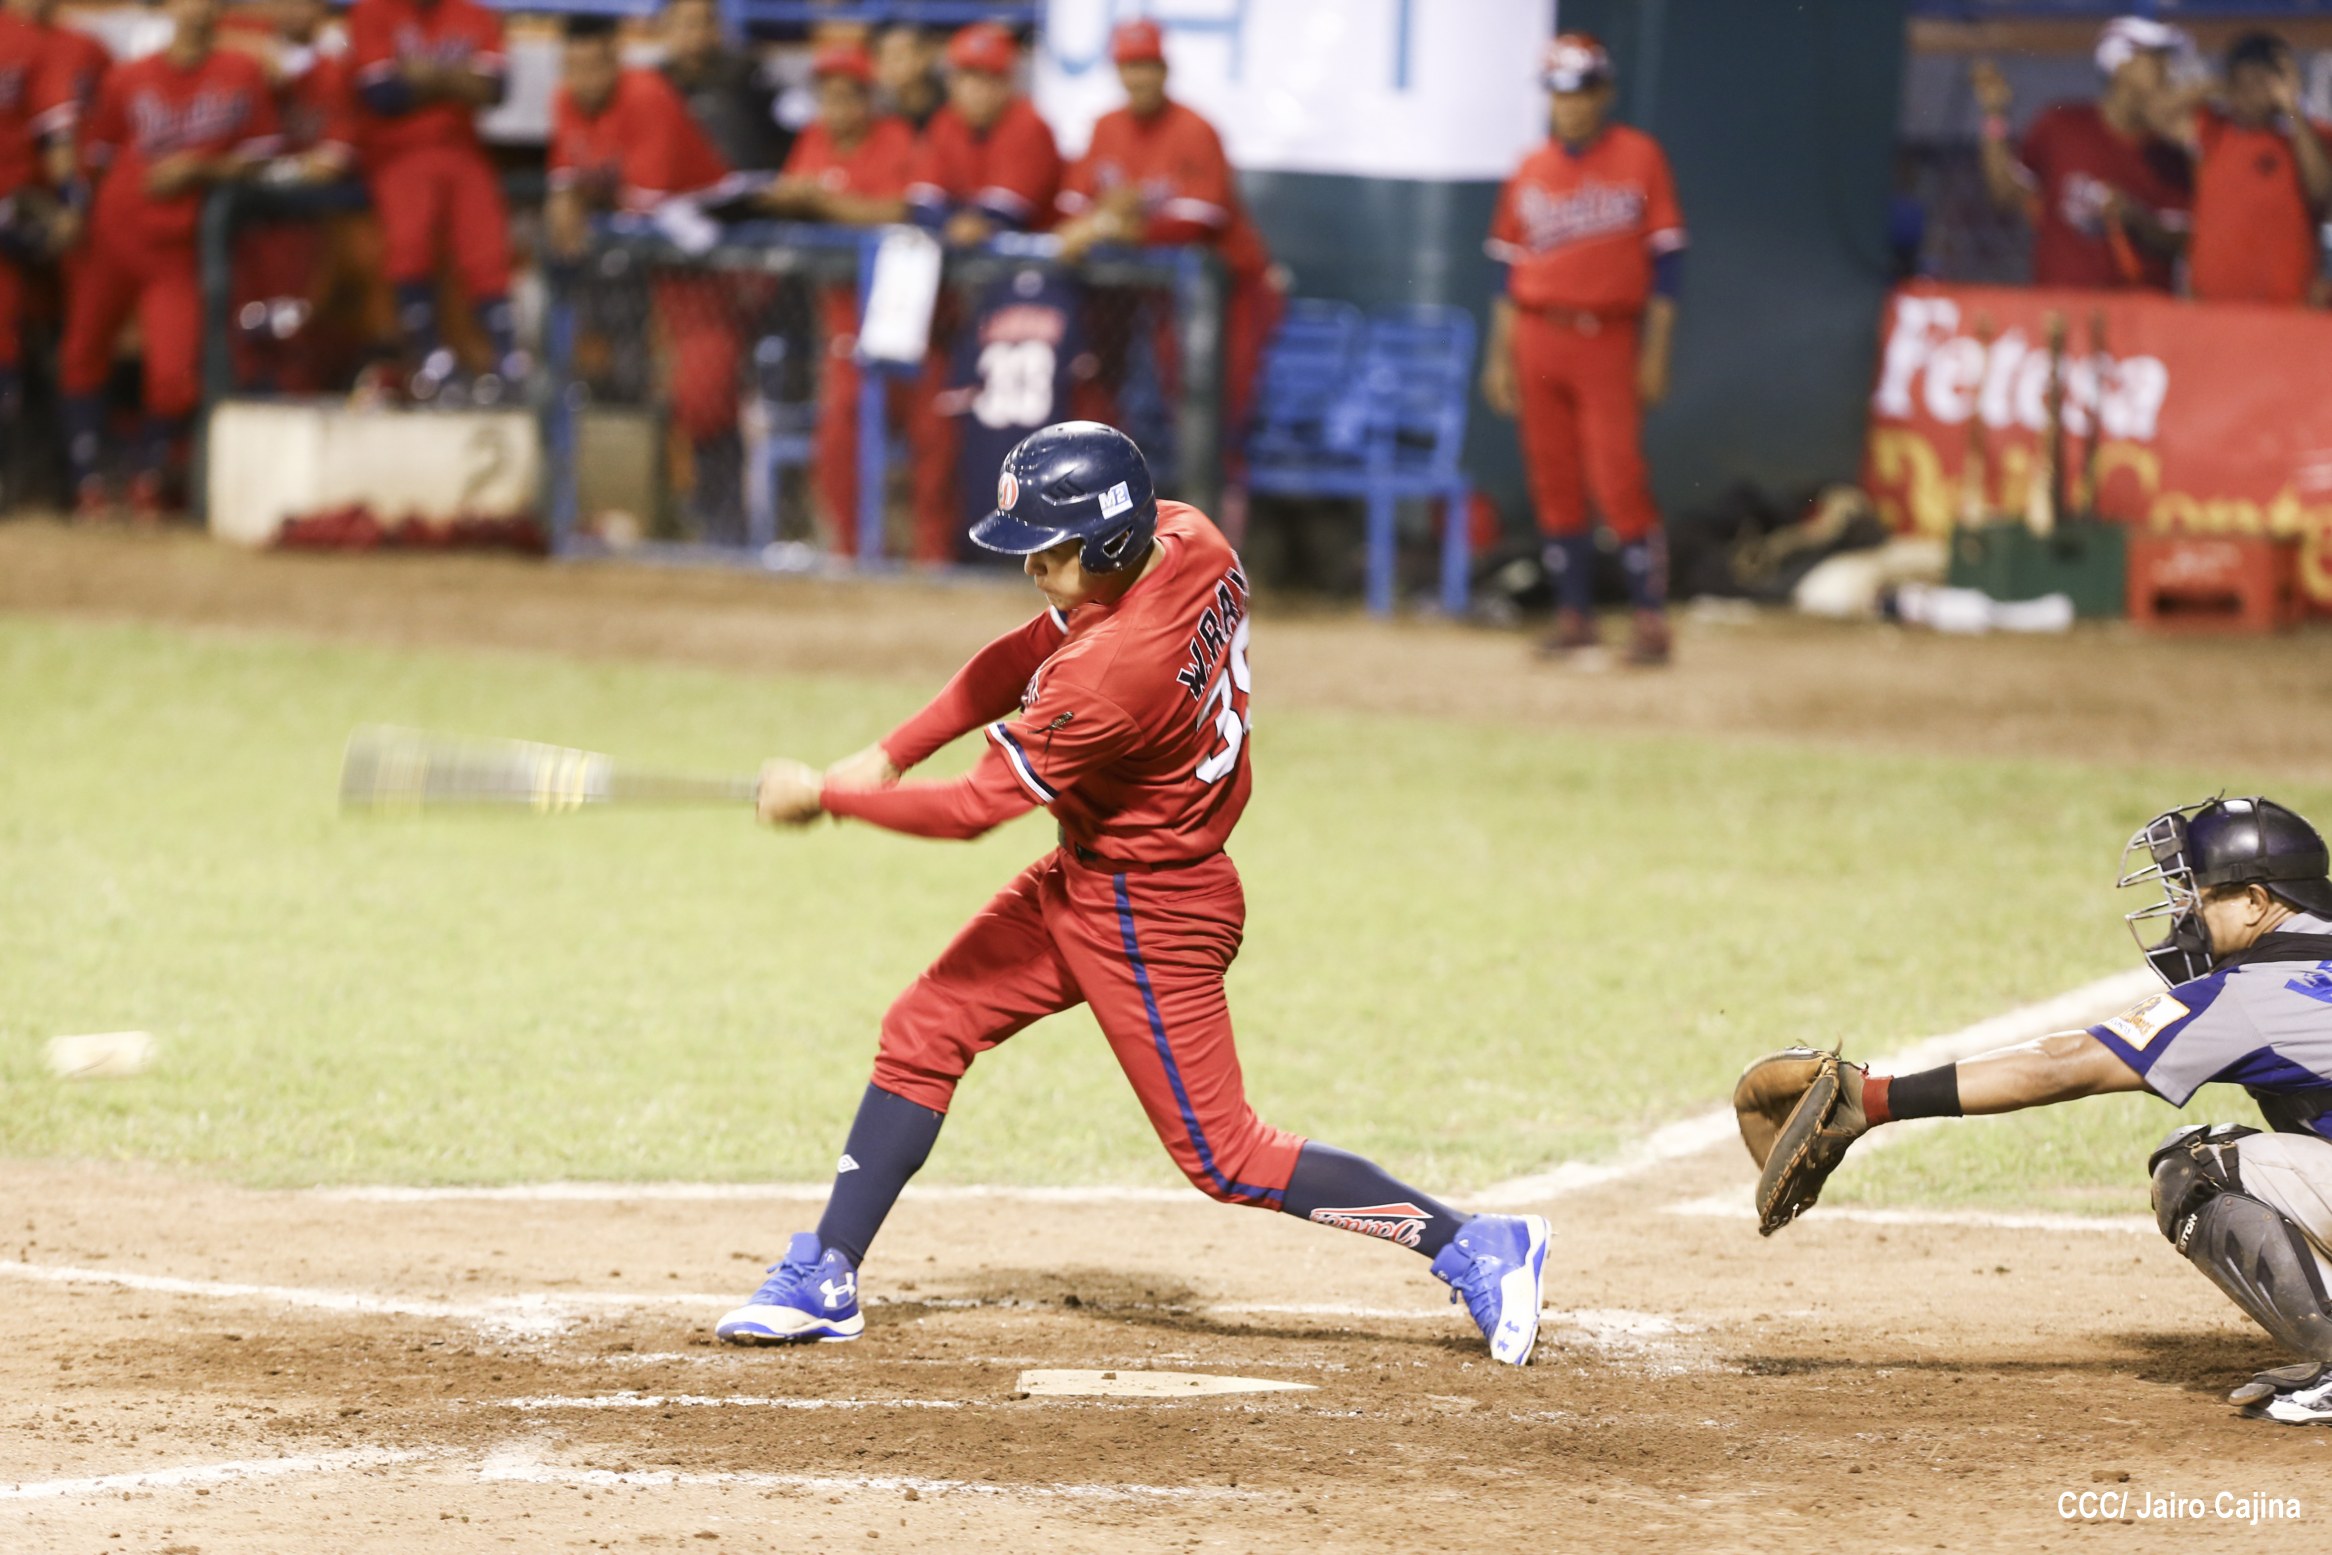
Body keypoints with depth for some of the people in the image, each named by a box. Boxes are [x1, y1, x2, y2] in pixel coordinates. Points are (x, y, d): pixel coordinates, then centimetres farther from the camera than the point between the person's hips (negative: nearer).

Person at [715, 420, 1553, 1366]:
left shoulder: (1107, 681, -34)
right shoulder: (1186, 538, -9)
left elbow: (973, 808, -24)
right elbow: (1026, 657, 4)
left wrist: (826, 795, -12)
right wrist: (889, 755, 0)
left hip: (1152, 917, -10)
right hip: (1082, 880, 10)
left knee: (1223, 1156, 0)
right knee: (922, 1033, 9)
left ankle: (1475, 1248, 7)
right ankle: (824, 1280, 16)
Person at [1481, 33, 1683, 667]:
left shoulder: (1639, 158, 0)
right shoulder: (1530, 173, 11)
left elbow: (1665, 258, -1)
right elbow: (1510, 270, 15)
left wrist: (1655, 352, -6)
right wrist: (1500, 356, 10)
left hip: (1608, 340, -4)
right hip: (1538, 340, 4)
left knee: (1618, 481, -12)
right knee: (1554, 483, 5)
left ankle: (1651, 617, -9)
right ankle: (1573, 614, 12)